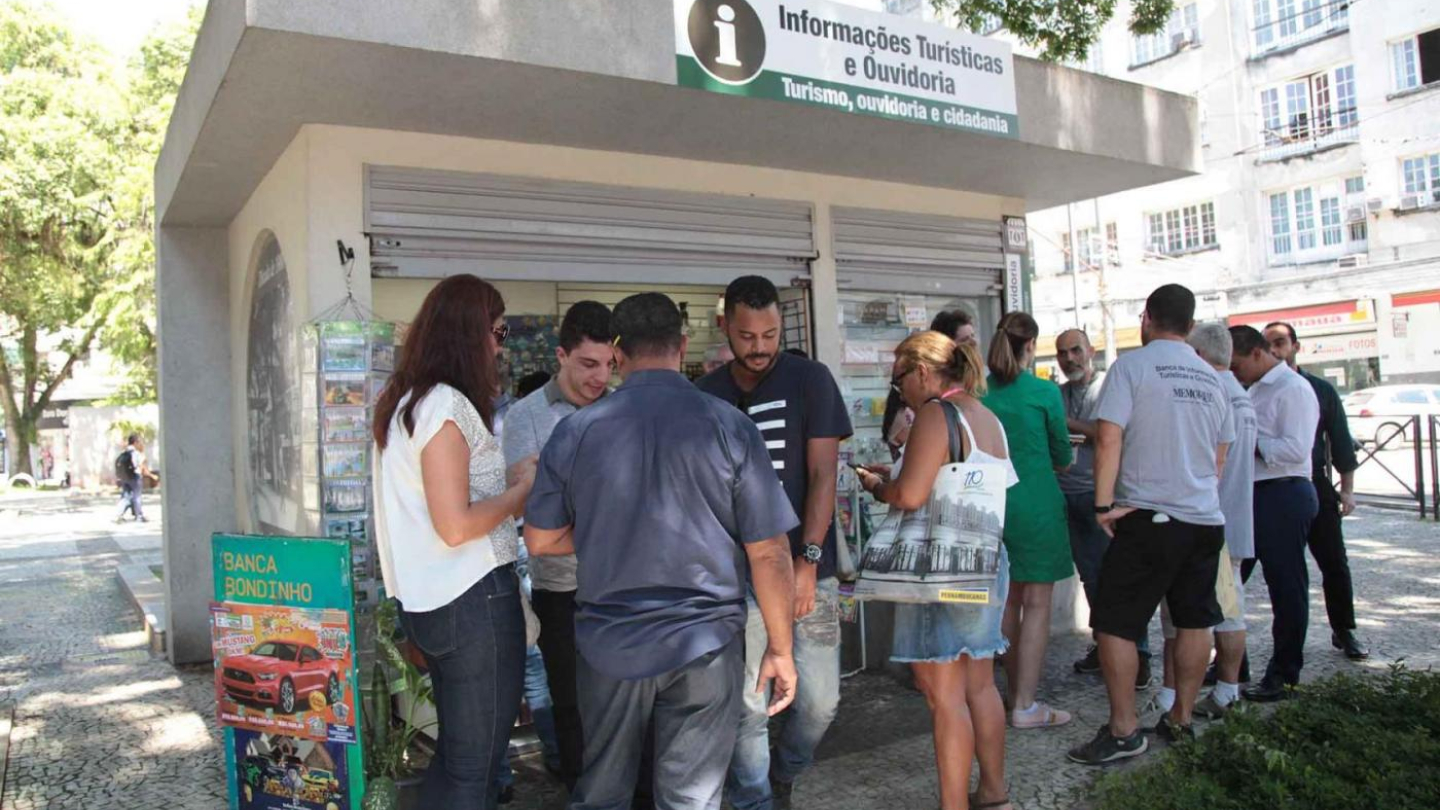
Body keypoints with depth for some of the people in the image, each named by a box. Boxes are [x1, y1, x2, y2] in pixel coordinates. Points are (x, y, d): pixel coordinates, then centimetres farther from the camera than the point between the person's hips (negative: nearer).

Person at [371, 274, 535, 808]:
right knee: (475, 763, 4)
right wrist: (521, 488, -7)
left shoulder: (404, 401, 12)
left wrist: (508, 478, 12)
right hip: (473, 599, -9)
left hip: (428, 600, 9)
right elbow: (456, 526, -21)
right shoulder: (446, 404, -17)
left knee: (453, 751, 20)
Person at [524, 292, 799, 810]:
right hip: (703, 646, -1)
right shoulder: (729, 427, -10)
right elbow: (768, 553, -9)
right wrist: (780, 650, 2)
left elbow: (540, 540, 4)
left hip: (608, 644, 2)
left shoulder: (575, 431, -5)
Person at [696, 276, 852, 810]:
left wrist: (807, 560, -13)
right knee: (747, 705, 1)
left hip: (807, 567, -1)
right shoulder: (707, 394, 5)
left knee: (820, 700, 3)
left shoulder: (810, 380, -1)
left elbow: (823, 475, -5)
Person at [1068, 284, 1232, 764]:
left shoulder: (1132, 365, -7)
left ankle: (1124, 731, 1)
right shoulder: (1211, 378, 12)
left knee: (1114, 623, -1)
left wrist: (1104, 504, -12)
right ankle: (1180, 720, 25)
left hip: (1148, 516, -7)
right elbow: (1219, 457, 20)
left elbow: (1108, 439, -16)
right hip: (1206, 518, 7)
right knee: (1194, 622, 15)